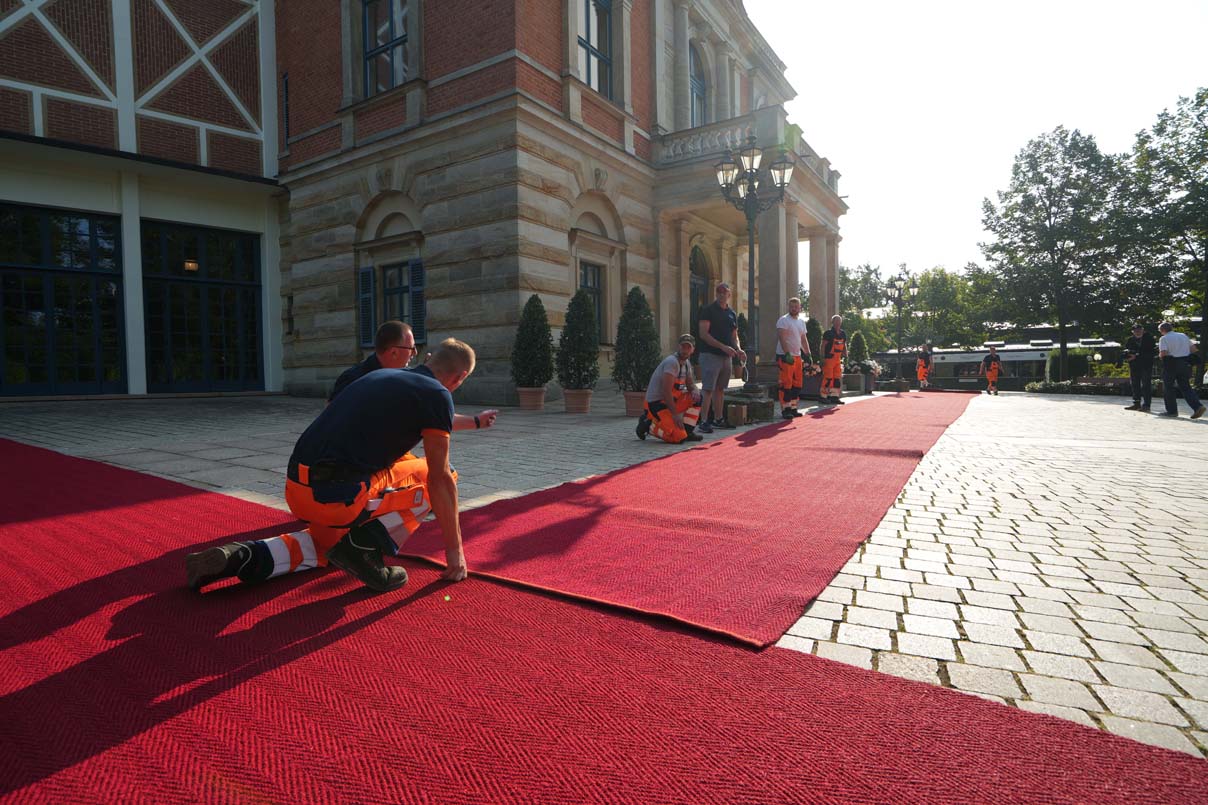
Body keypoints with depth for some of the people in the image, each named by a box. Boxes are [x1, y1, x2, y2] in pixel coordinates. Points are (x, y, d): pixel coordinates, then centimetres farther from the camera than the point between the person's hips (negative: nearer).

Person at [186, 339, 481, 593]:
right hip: (340, 495, -8)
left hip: (297, 489, 8)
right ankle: (364, 545, -3)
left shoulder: (382, 376, 20)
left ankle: (244, 557, 13)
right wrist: (455, 549, 6)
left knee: (327, 543, 35)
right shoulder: (437, 395, -4)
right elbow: (440, 479, -4)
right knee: (430, 477, 9)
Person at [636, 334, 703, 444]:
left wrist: (694, 392, -8)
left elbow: (691, 384, 18)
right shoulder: (672, 362, -19)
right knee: (679, 437, -22)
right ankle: (649, 424, -1)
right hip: (655, 402, -10)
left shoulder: (687, 364, 10)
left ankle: (687, 431, 5)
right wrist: (675, 414, -25)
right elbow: (666, 391, -25)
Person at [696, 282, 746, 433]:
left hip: (727, 356, 7)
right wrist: (723, 347, -20)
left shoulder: (732, 313, 15)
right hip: (710, 354, -7)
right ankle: (703, 422, -9)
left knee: (720, 388, 12)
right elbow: (703, 334, -14)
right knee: (708, 389, -10)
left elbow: (734, 336, 20)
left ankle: (718, 419, 20)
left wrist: (738, 349, 0)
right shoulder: (708, 310, -5)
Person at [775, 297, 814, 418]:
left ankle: (793, 408, 17)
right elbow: (782, 338, -18)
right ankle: (785, 409, -3)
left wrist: (808, 354, 14)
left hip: (797, 356, 8)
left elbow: (804, 339, 21)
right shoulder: (783, 320, -9)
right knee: (786, 384, -8)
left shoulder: (801, 322, 17)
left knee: (797, 384, 9)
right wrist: (787, 354, -26)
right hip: (786, 356, -8)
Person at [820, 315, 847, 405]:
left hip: (838, 359, 7)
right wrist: (823, 358, -14)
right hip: (829, 359, -7)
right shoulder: (828, 333, -7)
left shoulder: (843, 334, 14)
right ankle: (823, 396, -1)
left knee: (837, 378, 8)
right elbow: (823, 346, -9)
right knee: (828, 378, -8)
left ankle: (834, 397, 14)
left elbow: (844, 346, 23)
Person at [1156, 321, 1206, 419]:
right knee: (1186, 387, 9)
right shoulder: (1183, 336, 13)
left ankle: (1172, 410, 8)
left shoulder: (1164, 339, -7)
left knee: (1168, 387, 6)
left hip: (1171, 365, -6)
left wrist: (1160, 354, 3)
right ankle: (1198, 406, -8)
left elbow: (1163, 353, -18)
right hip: (1185, 364, 6)